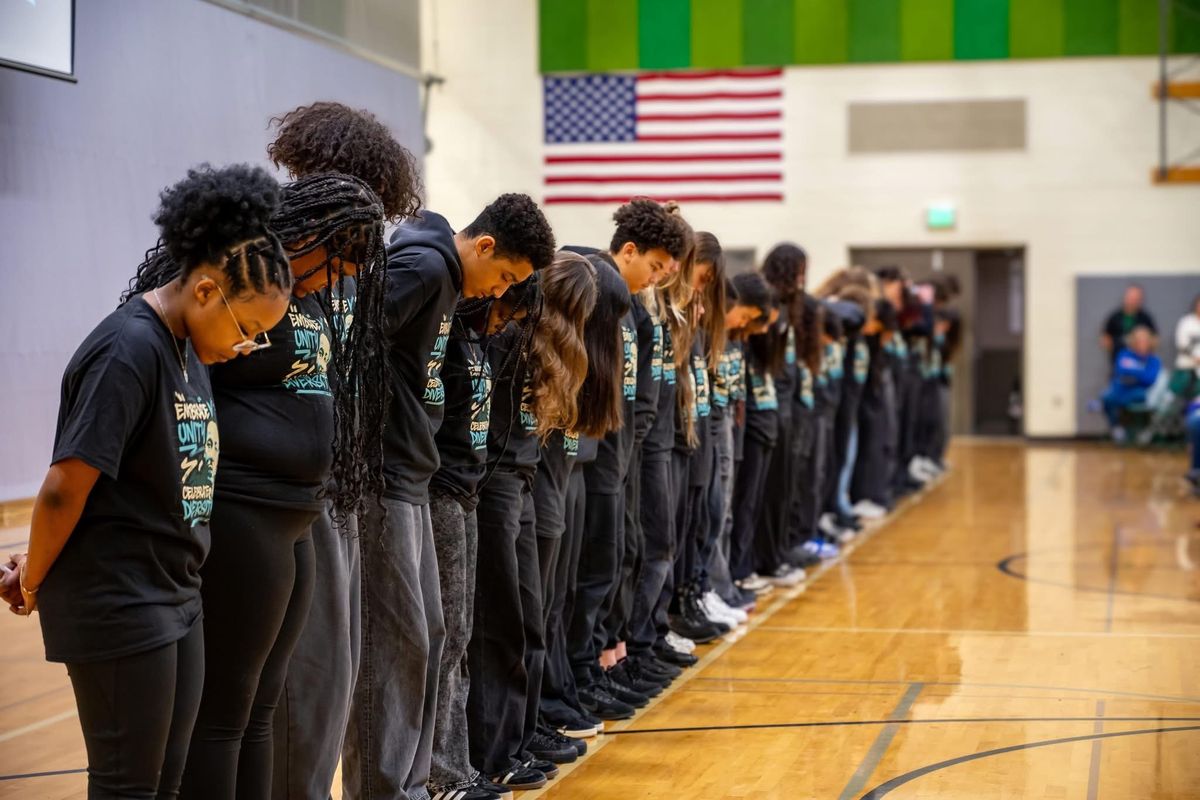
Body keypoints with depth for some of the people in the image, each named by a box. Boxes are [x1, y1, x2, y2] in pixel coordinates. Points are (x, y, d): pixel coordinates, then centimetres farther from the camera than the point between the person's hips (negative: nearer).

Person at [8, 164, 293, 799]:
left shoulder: (189, 346, 9)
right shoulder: (129, 351, -20)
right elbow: (65, 487, -20)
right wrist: (33, 582, -8)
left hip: (175, 599, 9)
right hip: (116, 606, -9)